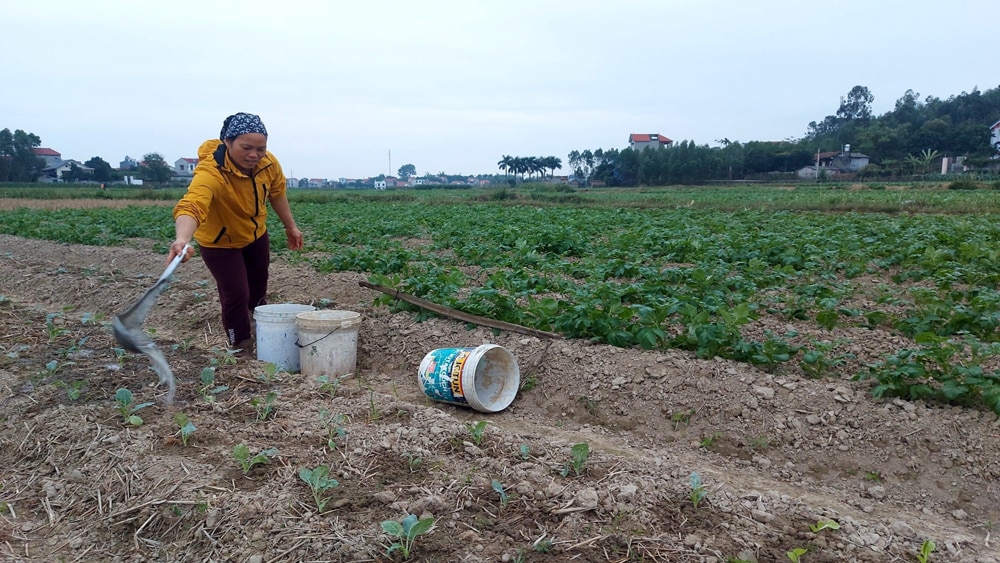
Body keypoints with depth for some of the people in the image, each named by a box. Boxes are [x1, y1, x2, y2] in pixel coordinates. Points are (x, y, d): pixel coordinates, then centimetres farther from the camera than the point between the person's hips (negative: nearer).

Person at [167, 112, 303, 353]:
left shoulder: (269, 163, -23)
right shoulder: (210, 172, -41)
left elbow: (277, 193, -2)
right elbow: (191, 205, -59)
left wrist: (290, 226, 8)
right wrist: (182, 239, -77)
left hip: (255, 234, 6)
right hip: (220, 241, -5)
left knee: (258, 287, 23)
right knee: (236, 295, -9)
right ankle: (242, 347, 15)